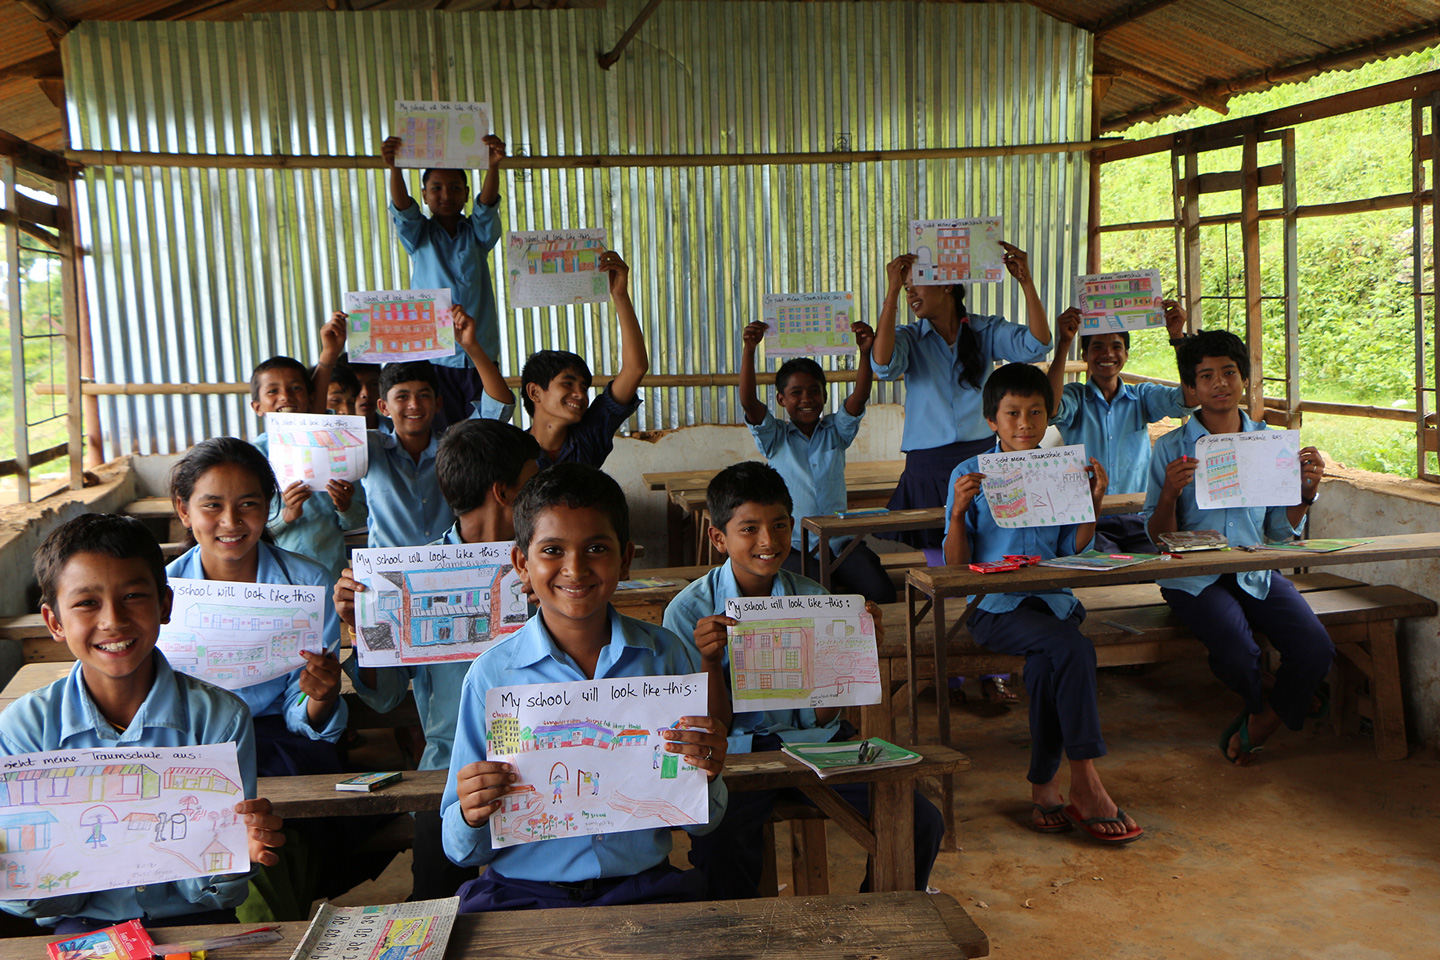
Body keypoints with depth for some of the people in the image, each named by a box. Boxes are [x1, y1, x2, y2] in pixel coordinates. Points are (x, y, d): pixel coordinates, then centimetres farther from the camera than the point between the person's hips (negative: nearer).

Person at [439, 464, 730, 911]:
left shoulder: (669, 657, 0)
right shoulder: (491, 674, -5)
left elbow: (699, 824, 7)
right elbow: (463, 851, 0)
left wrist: (706, 777, -14)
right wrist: (471, 818, -22)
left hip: (643, 886, 0)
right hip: (522, 892, 0)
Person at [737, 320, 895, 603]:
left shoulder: (835, 431, 13)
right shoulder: (775, 438, 7)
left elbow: (859, 397, -3)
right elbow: (748, 402, -9)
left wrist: (865, 351, -18)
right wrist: (748, 350, -20)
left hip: (841, 542, 2)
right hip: (795, 547, -2)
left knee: (882, 594, -20)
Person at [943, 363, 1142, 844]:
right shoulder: (970, 475, 3)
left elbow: (1073, 554, 9)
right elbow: (956, 567, -1)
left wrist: (1093, 503, -2)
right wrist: (958, 512, -16)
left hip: (1053, 600, 3)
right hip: (995, 606, -3)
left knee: (1046, 668, -30)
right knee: (1072, 648, -30)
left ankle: (1045, 786, -10)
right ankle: (1086, 784, -21)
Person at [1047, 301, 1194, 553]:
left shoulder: (1142, 396, 14)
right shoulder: (1074, 397, 6)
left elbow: (1186, 402, -5)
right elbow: (1050, 409, -18)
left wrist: (1178, 335, -12)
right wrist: (1064, 342, -22)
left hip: (1139, 519, 3)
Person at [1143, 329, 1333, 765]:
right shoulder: (1171, 448, 0)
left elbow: (1280, 531, 13)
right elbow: (1159, 538, -2)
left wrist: (1307, 491, -5)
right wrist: (1170, 493, -20)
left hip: (1255, 572, 4)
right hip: (1194, 576, -3)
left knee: (1316, 648, -20)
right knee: (1238, 651, -30)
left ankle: (1258, 727, 10)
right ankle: (1266, 705, 10)